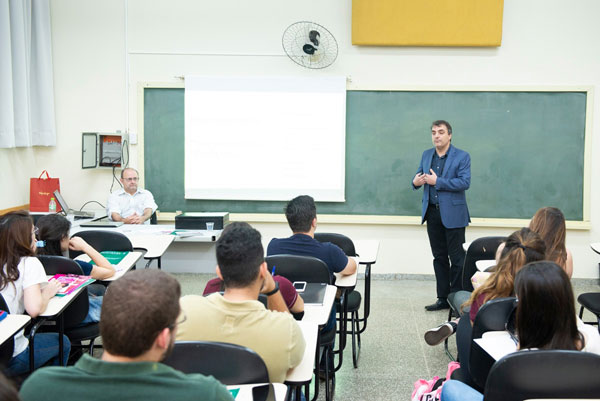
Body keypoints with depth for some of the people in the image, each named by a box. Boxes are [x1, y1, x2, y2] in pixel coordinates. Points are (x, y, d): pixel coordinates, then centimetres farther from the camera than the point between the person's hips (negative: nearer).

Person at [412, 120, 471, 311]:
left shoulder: (462, 157, -5)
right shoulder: (426, 155, 12)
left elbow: (465, 182, -15)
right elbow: (418, 176, 17)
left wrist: (437, 182, -20)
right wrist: (416, 182, -8)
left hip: (453, 214, -5)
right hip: (432, 213, 5)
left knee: (456, 257, -1)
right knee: (439, 257, 11)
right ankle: (443, 298, 19)